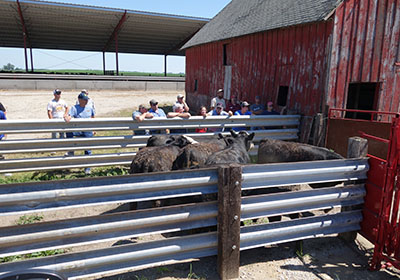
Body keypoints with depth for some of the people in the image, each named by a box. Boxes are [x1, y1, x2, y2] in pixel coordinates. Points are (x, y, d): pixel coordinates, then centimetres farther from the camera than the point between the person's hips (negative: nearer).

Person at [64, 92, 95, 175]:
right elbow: (70, 116, -17)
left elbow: (93, 119, 20)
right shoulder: (74, 108, -2)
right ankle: (71, 151, -17)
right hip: (77, 131, -2)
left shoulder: (90, 108, 7)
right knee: (69, 130, -33)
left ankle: (87, 168, 17)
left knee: (88, 150, 3)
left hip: (88, 132, 2)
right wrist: (67, 118, -41)